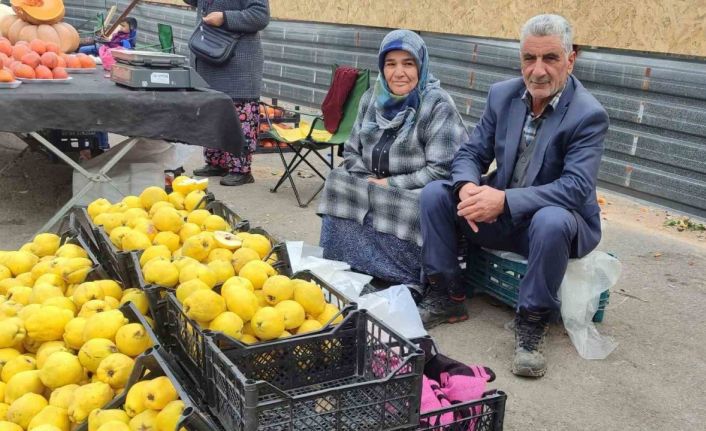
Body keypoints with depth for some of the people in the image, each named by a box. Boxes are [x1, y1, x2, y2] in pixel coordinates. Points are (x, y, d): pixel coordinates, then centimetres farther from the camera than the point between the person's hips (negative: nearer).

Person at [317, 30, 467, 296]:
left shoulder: (438, 106, -11)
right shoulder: (372, 99, 7)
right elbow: (351, 151, 12)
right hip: (373, 190, 6)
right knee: (339, 193, -18)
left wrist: (390, 184, -17)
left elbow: (442, 171, -17)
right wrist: (366, 180, -8)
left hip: (417, 198, -5)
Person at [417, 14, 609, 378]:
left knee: (551, 222, -39)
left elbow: (576, 187, -27)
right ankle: (446, 297, -1)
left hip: (555, 218, -5)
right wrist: (467, 187, -25)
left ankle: (532, 322, -18)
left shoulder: (589, 115, -18)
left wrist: (505, 199, -37)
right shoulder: (502, 95, -2)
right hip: (499, 214, 5)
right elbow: (470, 153, 0)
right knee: (435, 194, -13)